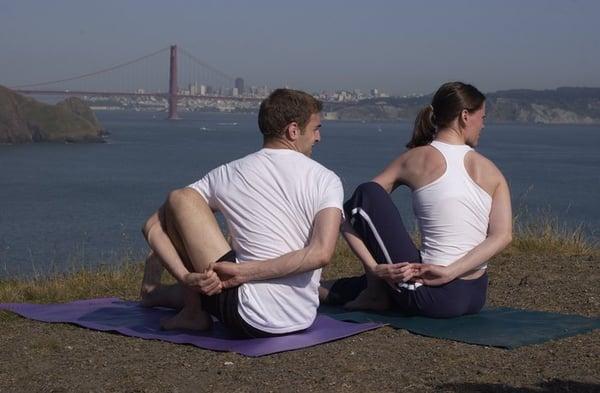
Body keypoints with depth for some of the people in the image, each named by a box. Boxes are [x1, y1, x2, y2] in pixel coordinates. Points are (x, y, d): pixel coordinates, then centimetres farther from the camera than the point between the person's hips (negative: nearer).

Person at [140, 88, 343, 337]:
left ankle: (193, 312, 13)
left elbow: (153, 227, 0)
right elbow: (321, 254, -16)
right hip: (303, 322, 3)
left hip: (251, 322, -3)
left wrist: (187, 277, -10)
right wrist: (243, 272, -13)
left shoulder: (228, 174, 5)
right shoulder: (326, 180, 2)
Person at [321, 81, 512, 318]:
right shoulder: (490, 170, 5)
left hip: (432, 297, -5)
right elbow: (502, 236, -10)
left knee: (366, 195, 5)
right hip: (475, 298, 5)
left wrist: (375, 268, -10)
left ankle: (375, 294, 14)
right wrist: (450, 272, -13)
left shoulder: (415, 159, -1)